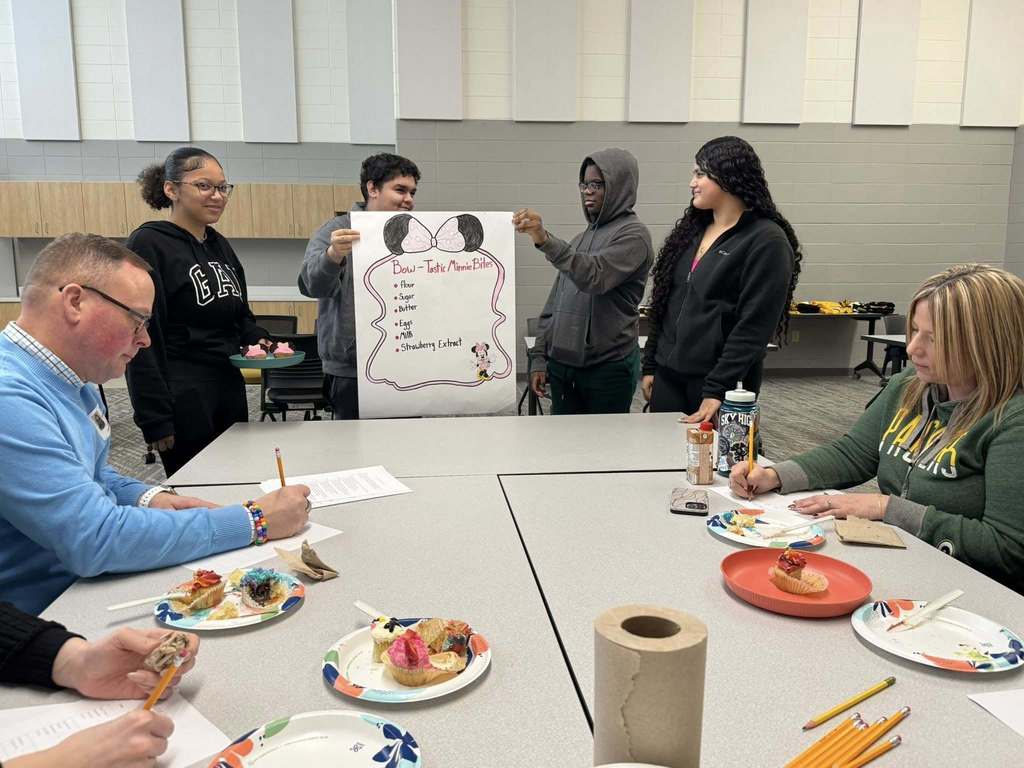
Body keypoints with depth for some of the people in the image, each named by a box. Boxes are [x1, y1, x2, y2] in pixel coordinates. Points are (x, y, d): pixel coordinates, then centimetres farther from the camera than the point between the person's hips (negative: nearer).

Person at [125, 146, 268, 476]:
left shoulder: (219, 245, 11)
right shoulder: (149, 244, -11)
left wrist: (257, 338, -1)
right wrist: (155, 418, -17)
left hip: (229, 390, 7)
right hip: (182, 398, -7)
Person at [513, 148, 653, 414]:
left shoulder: (633, 234, -6)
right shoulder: (583, 236, 15)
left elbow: (593, 276, -26)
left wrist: (545, 240, -37)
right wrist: (539, 357, 10)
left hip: (608, 367, -6)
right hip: (562, 365, 6)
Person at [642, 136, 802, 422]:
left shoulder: (766, 240, -10)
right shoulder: (691, 230, 12)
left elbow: (754, 326, -16)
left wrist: (718, 389, -20)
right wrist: (650, 365, 11)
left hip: (720, 384, -6)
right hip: (668, 376, 6)